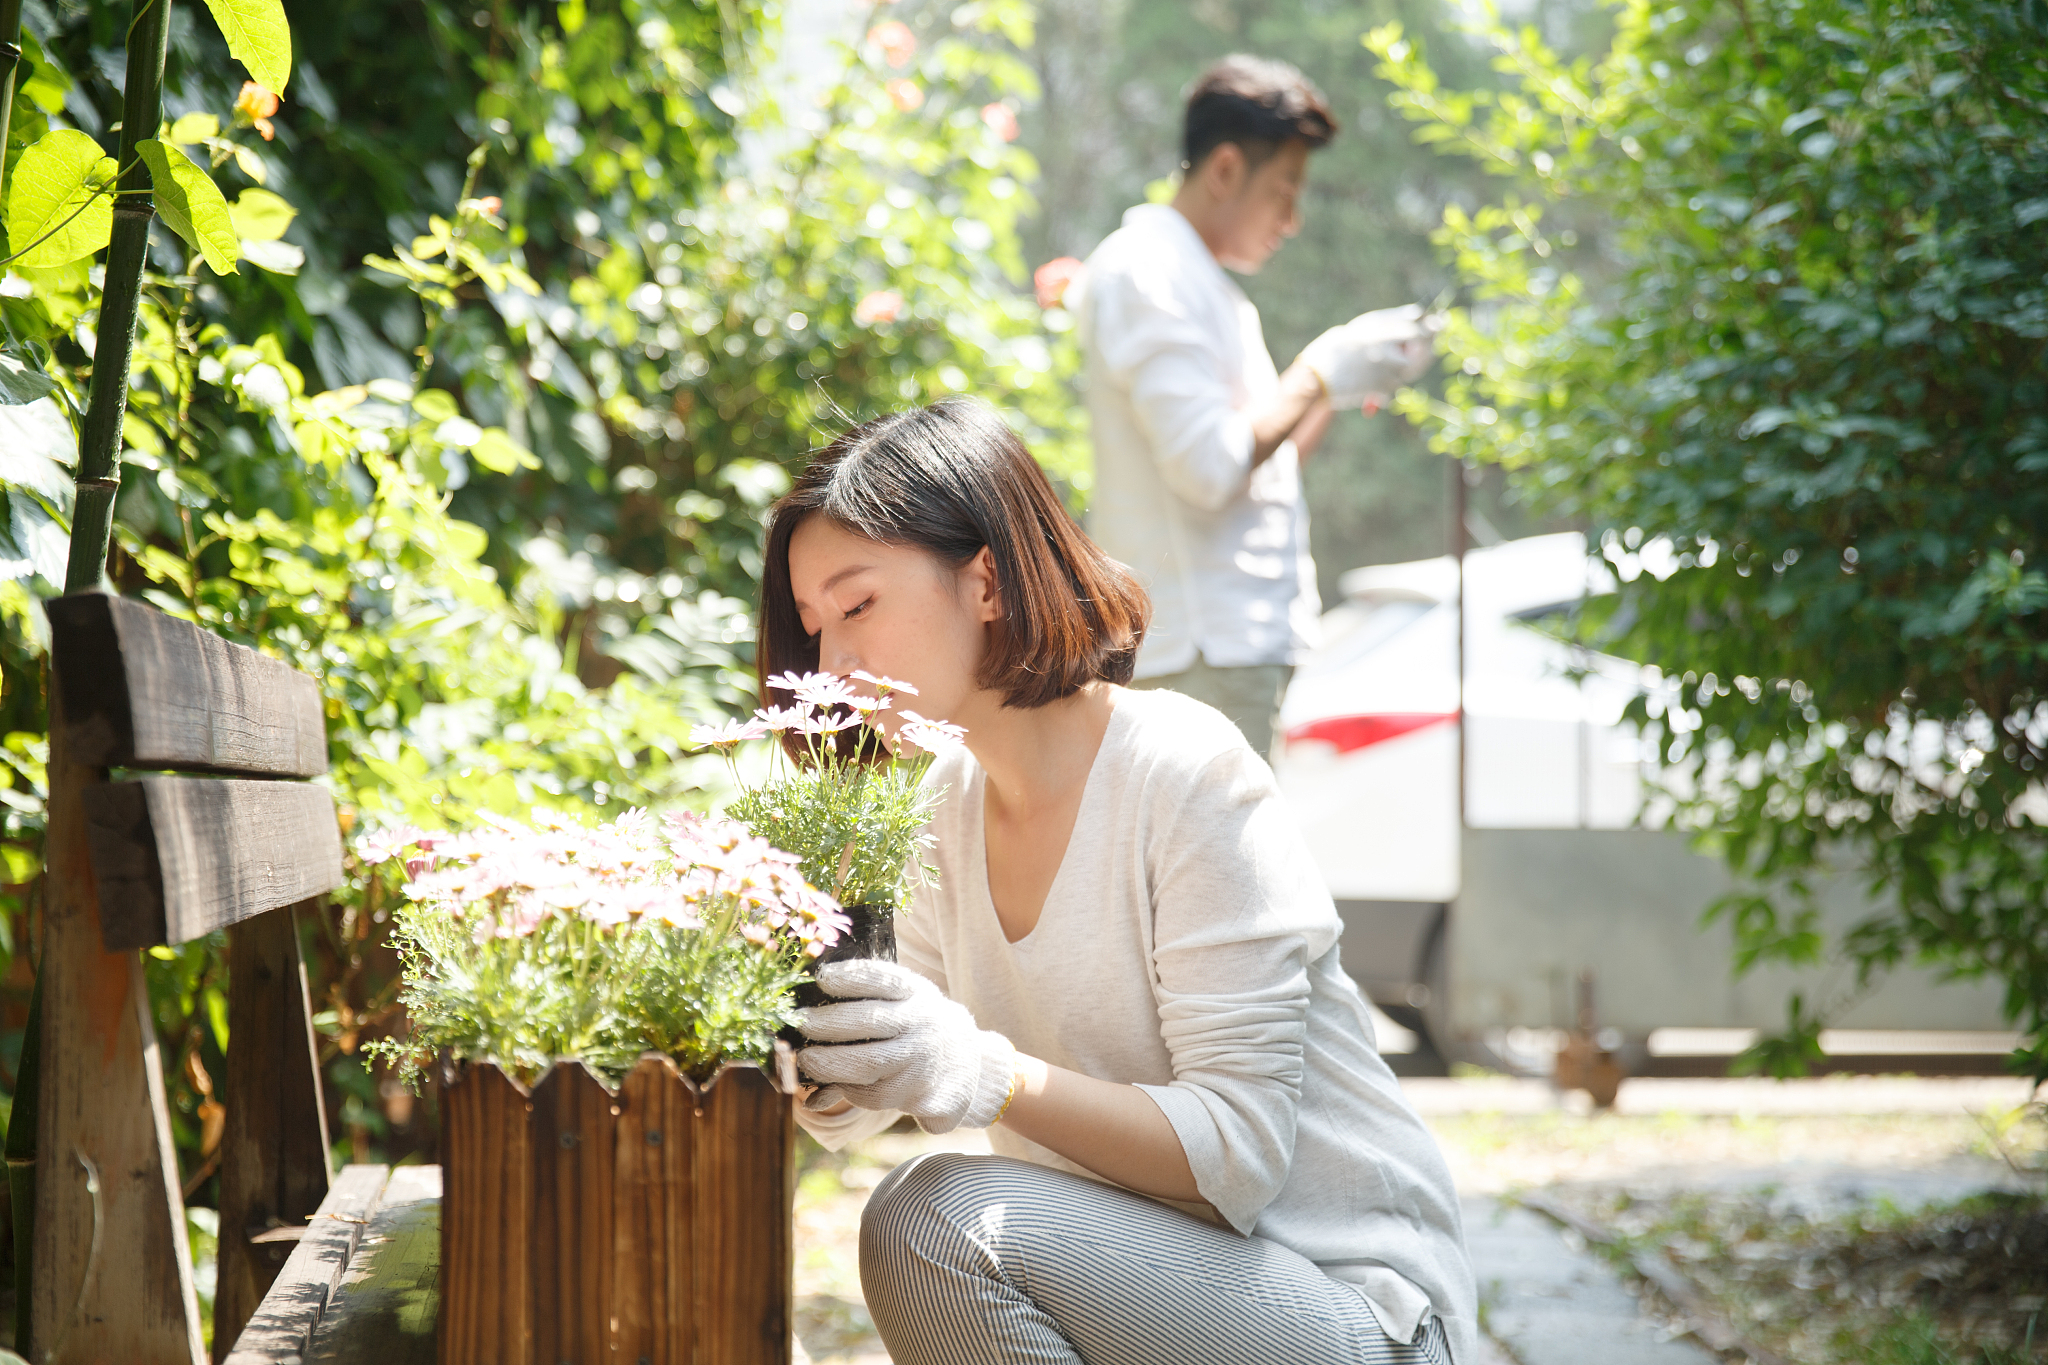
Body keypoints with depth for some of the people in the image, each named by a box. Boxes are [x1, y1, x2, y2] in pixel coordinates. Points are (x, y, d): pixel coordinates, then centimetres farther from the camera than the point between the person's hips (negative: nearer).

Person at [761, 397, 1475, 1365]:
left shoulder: (1185, 775, -16)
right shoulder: (944, 804, 6)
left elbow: (1238, 1148, -20)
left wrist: (990, 1077, -34)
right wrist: (849, 1082, -16)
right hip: (1139, 1273, 7)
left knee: (934, 1216, -27)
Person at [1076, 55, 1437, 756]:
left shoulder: (1201, 282, 23)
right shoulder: (1144, 271, -9)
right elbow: (1210, 468, -19)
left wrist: (1342, 385, 10)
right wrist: (1321, 375, -8)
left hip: (1241, 638, 10)